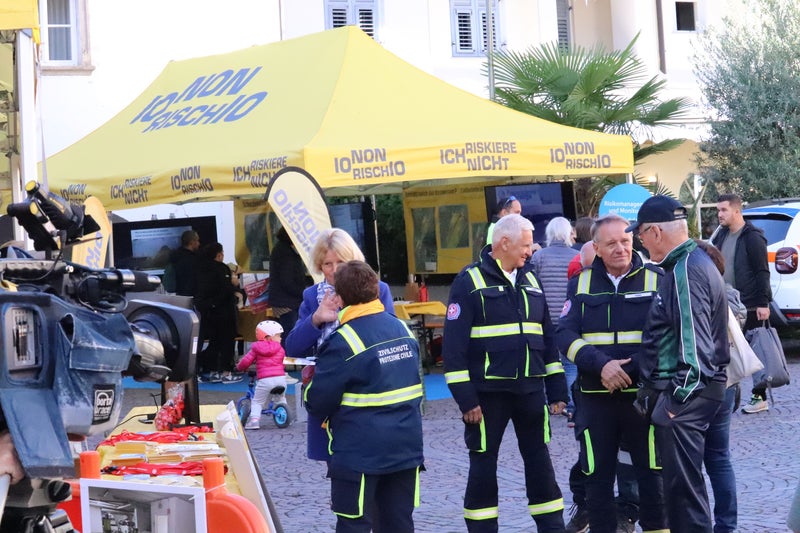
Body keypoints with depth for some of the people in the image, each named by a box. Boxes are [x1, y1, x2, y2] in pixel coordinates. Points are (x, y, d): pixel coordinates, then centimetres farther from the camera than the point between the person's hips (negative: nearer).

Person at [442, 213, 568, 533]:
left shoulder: (530, 280, 13)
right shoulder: (469, 281, -7)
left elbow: (547, 338, 16)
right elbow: (454, 345, -11)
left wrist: (557, 389, 12)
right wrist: (465, 397, -15)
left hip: (530, 390, 5)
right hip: (488, 392, -5)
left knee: (539, 463, 10)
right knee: (483, 466, 4)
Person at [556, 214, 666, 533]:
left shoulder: (656, 280, 0)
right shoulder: (581, 283, 6)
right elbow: (565, 334, -3)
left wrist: (628, 369, -15)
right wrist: (601, 364, -18)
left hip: (644, 394, -2)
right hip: (595, 396, 2)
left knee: (651, 471, 3)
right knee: (596, 474, 9)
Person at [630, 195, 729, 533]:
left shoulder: (686, 271, -19)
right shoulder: (690, 263, 14)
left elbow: (694, 343, -25)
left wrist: (678, 396, -24)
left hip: (683, 395, -11)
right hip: (690, 393, 11)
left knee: (682, 483, -6)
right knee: (680, 479, 19)